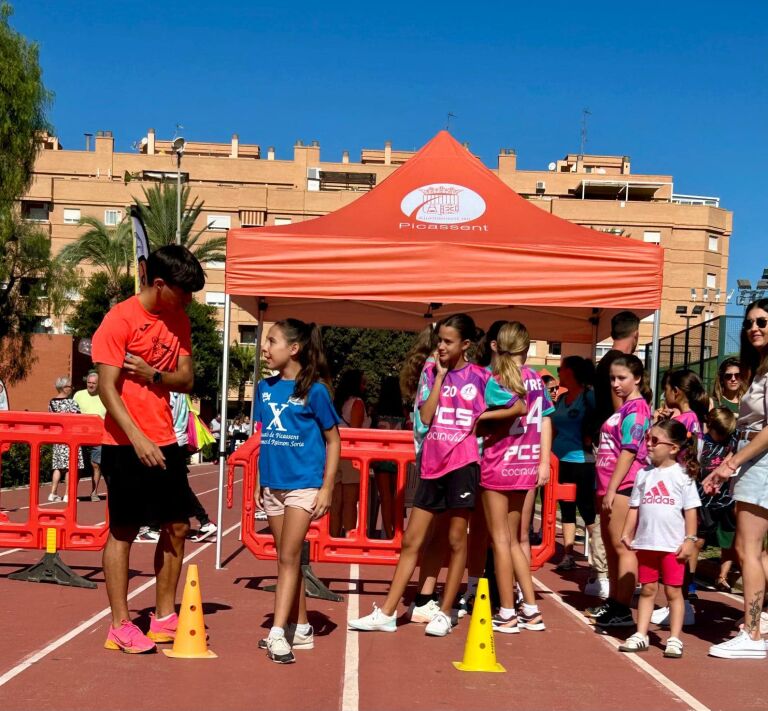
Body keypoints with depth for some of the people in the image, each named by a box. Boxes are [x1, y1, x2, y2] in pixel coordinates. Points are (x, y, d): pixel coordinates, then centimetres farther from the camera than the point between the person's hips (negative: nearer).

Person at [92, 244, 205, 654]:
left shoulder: (178, 321, 8)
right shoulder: (120, 320, -12)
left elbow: (186, 379, 7)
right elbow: (108, 388, -16)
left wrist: (154, 375, -14)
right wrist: (138, 439, -24)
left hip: (165, 442, 7)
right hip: (126, 445, -7)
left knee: (176, 527, 9)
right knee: (123, 531, 0)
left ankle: (165, 617, 22)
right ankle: (120, 627, 9)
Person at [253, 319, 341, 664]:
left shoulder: (314, 390, -10)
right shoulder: (265, 388, 6)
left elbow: (333, 440, -5)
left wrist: (327, 489, -9)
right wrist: (261, 481, 12)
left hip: (303, 484, -6)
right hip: (273, 484, 6)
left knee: (288, 558, -8)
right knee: (288, 559, 13)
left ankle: (278, 633, -7)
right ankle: (300, 628, 23)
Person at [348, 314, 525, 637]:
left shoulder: (480, 377, -2)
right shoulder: (431, 371, 5)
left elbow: (520, 407, 2)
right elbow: (425, 417, -6)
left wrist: (483, 416, -4)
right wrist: (440, 375, -7)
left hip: (462, 462, -3)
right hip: (432, 462, 3)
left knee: (456, 539, 4)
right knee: (411, 540, 6)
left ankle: (444, 614, 15)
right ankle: (386, 613, 10)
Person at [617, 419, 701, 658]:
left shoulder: (682, 475, -5)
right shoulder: (643, 474, 7)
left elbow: (690, 510, -5)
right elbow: (634, 507, 9)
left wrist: (690, 539, -10)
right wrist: (627, 533, 2)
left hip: (673, 545, -4)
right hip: (646, 543, 4)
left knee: (673, 591, 5)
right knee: (647, 589, 12)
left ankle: (674, 639, 12)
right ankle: (640, 635, 17)